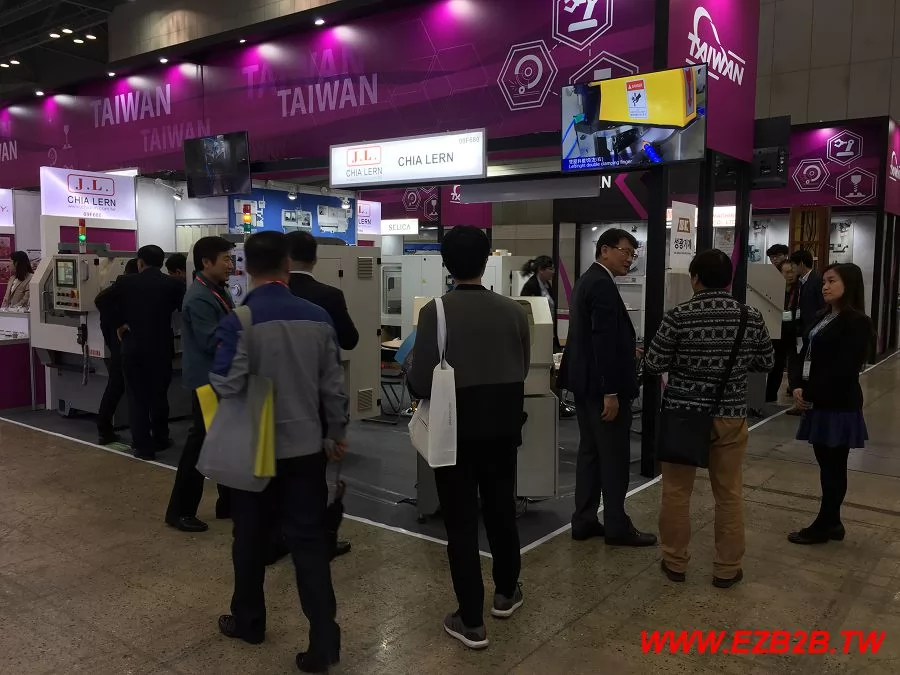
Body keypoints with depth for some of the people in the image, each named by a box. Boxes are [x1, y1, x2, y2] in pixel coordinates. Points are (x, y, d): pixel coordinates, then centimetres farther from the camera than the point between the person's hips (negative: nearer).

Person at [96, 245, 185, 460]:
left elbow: (102, 301, -7)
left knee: (137, 397, 6)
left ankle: (143, 446, 6)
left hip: (133, 346, 0)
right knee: (159, 394, 15)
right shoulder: (173, 284, -2)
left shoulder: (126, 282, -1)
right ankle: (160, 439, 25)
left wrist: (119, 323, -1)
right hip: (161, 346, 1)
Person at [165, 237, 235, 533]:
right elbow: (212, 342, -24)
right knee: (200, 444, -2)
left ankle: (228, 503, 27)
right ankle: (180, 511, 10)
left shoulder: (219, 292, 12)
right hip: (208, 380, -10)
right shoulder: (199, 297, -19)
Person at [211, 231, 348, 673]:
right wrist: (338, 432, 14)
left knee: (251, 538, 17)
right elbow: (333, 385, 1)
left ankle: (248, 621, 35)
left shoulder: (239, 321, -15)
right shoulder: (318, 317, -4)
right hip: (305, 447, 2)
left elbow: (226, 386, -20)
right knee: (310, 541, 6)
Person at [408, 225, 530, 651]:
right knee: (501, 508, 20)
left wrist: (415, 386, 6)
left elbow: (421, 383, -16)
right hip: (503, 424, 4)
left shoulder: (435, 311, -15)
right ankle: (506, 592, 39)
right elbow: (522, 368, 3)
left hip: (455, 425, -4)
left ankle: (471, 620, 15)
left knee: (461, 520, 6)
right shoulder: (513, 310, -3)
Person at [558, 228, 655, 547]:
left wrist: (629, 350, 19)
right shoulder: (602, 285, -18)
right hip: (600, 384, -10)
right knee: (615, 457, 1)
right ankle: (617, 527, 12)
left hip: (585, 381, 10)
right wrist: (610, 392, -23)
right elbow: (604, 341, -23)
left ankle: (584, 521, 21)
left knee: (591, 452, 14)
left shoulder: (587, 279, 14)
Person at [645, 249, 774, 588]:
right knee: (729, 494, 12)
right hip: (731, 416, 3)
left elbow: (654, 365, -9)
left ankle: (675, 562, 21)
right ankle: (727, 568, 22)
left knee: (676, 491, 10)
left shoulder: (678, 316, -12)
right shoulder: (752, 317, -3)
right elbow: (766, 363, 9)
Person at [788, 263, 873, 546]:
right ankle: (831, 522, 25)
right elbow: (807, 355, 11)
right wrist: (799, 387, -4)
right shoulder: (823, 318, 14)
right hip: (821, 402, 8)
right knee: (827, 463, 14)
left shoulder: (857, 322, -13)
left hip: (839, 405, -8)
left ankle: (823, 526, 12)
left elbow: (844, 369, -20)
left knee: (833, 466, 2)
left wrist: (810, 394, -16)